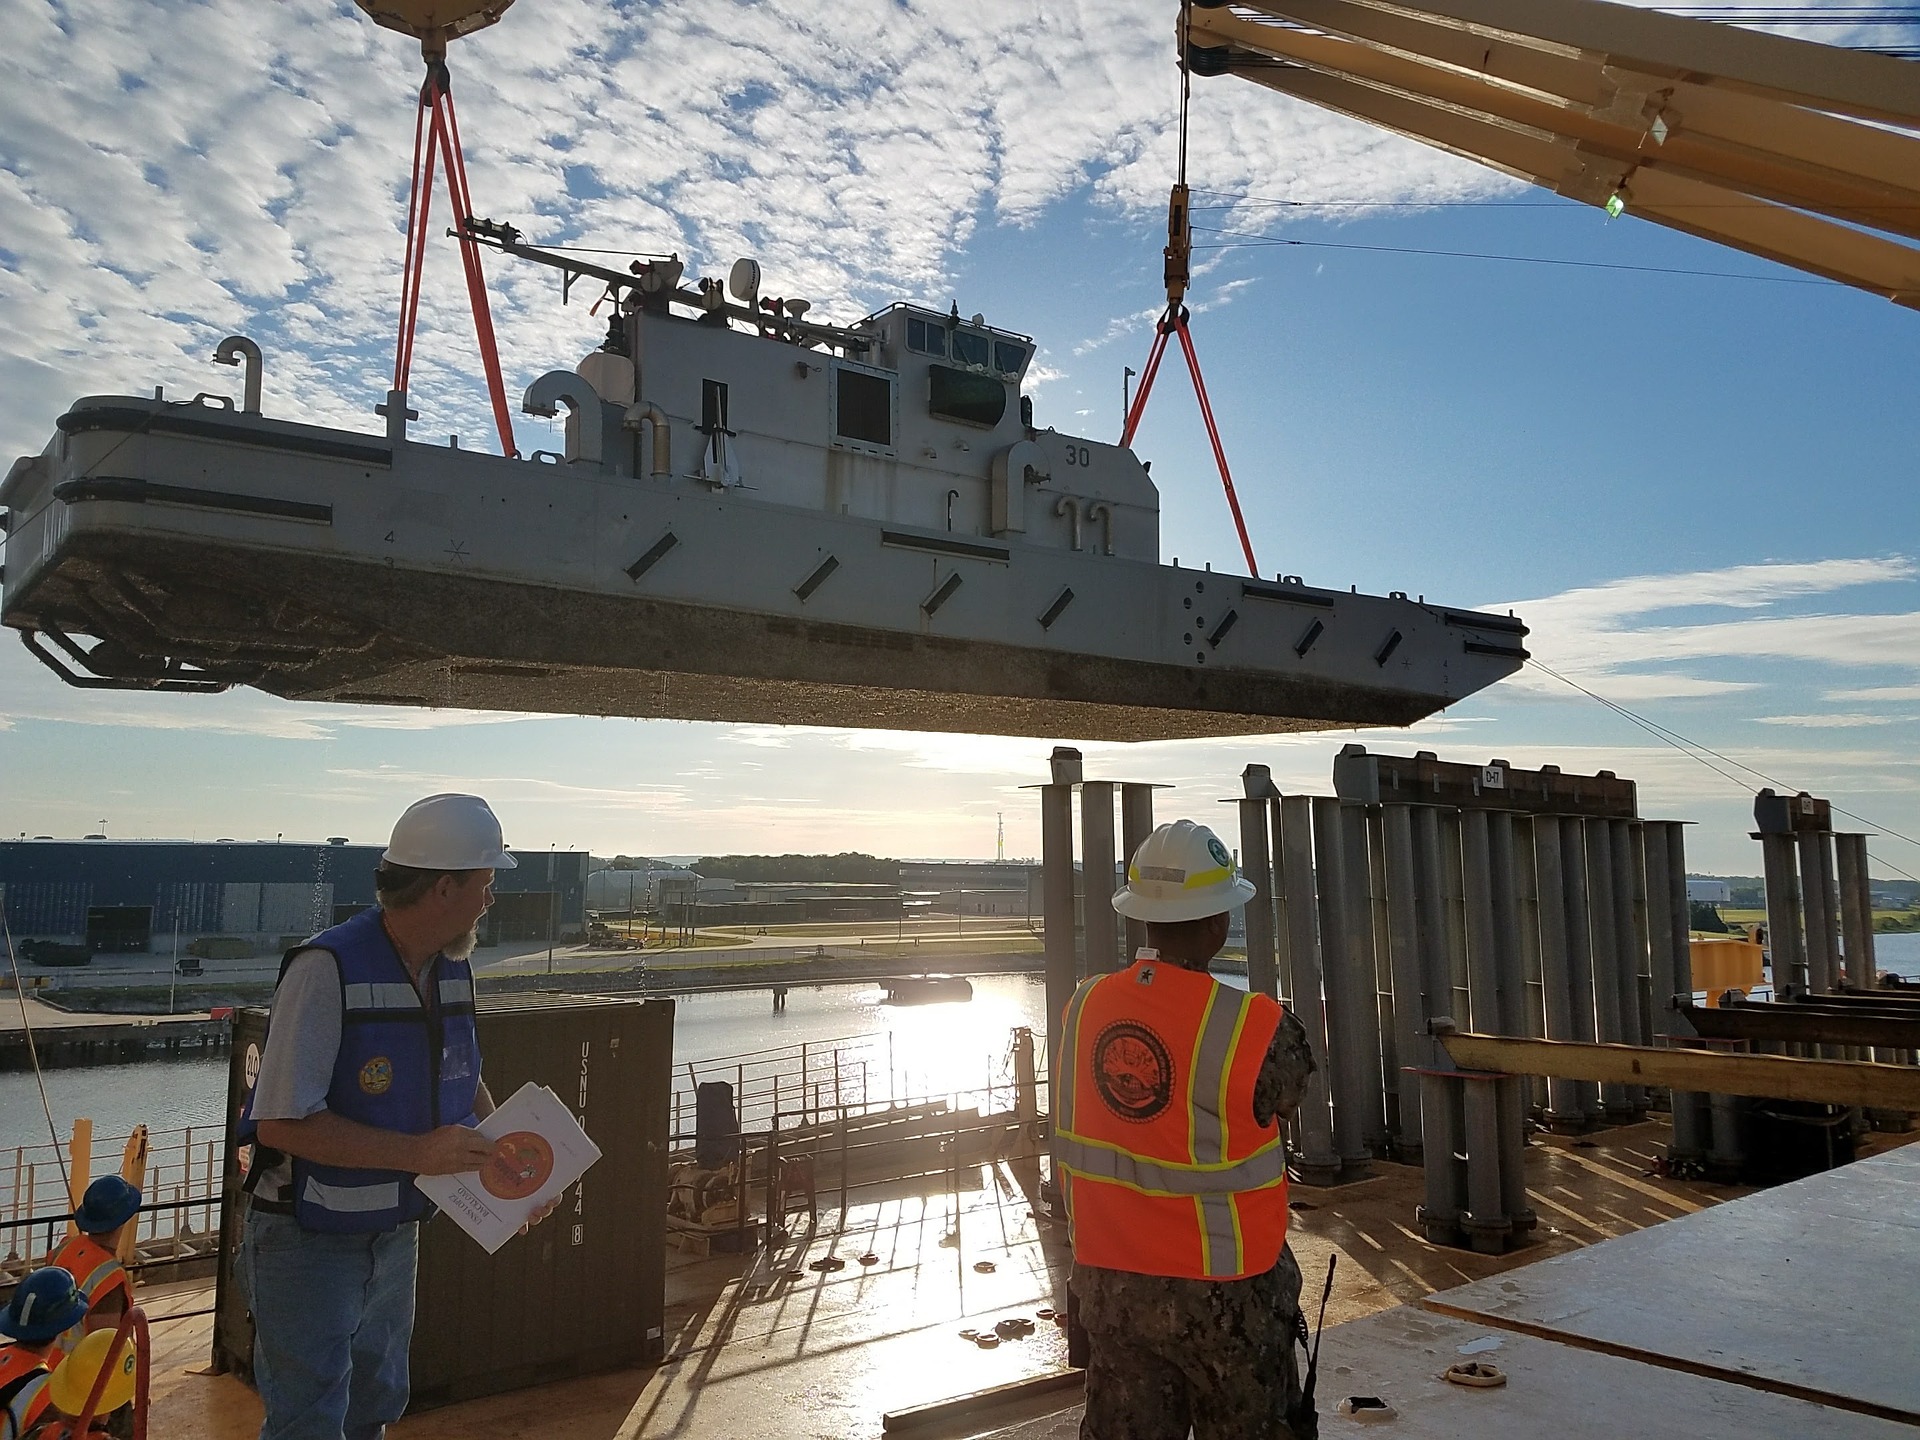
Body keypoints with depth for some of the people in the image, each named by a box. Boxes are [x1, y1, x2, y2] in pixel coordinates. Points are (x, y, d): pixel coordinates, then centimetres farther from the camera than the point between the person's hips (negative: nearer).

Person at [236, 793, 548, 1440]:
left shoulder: (453, 969, 0)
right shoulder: (328, 969, -26)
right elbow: (283, 1123, -29)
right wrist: (418, 1154, -28)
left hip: (396, 1235, 8)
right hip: (308, 1241, -8)